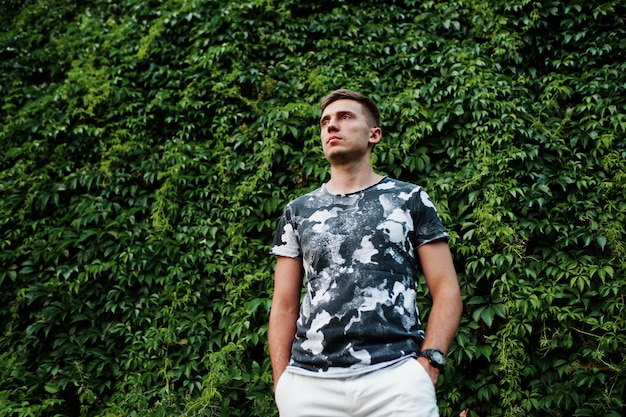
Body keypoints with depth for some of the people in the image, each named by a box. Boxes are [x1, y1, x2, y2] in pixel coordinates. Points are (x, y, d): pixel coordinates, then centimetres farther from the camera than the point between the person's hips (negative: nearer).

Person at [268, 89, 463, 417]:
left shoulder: (410, 200, 8)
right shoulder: (298, 212, 14)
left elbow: (446, 291, 4)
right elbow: (284, 305, 12)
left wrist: (427, 364, -8)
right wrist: (281, 383, 2)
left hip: (395, 378, -2)